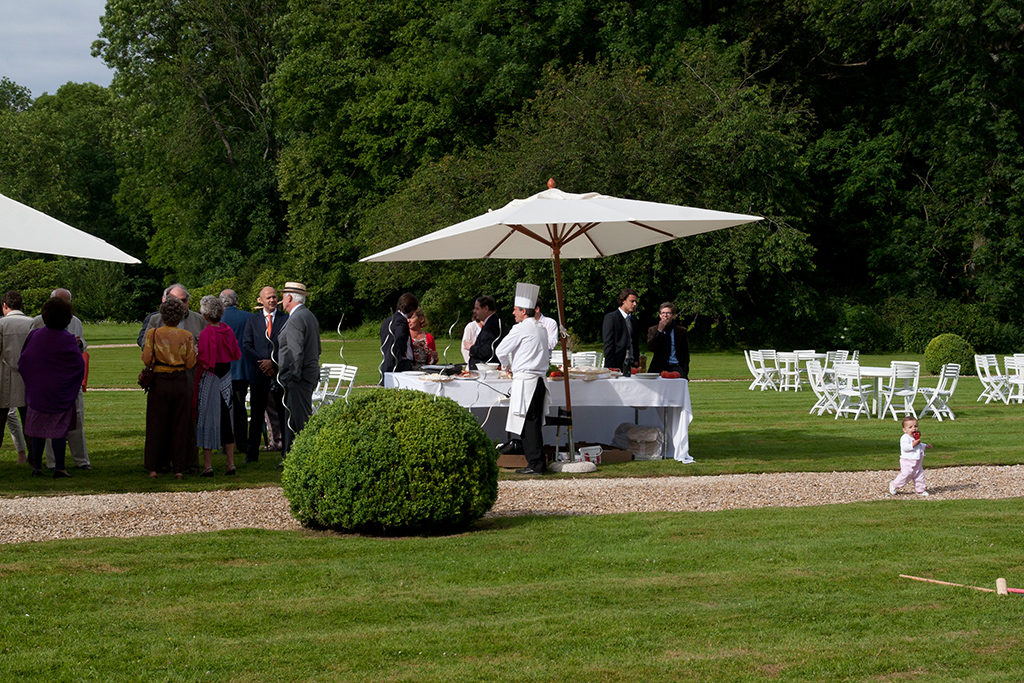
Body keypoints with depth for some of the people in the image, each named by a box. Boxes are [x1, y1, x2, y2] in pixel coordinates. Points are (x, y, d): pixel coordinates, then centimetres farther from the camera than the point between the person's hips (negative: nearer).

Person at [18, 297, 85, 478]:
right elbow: (80, 365, -8)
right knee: (59, 428, 4)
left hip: (37, 391, 2)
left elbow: (23, 362, 0)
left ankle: (36, 466, 13)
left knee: (37, 429, 11)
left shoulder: (35, 336, -7)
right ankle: (59, 467, 1)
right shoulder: (69, 340, -14)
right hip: (61, 394, -2)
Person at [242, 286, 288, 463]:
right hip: (259, 374, 2)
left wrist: (273, 361, -14)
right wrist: (261, 363, -9)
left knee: (283, 413, 2)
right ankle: (252, 453, 11)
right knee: (256, 414, 6)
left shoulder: (286, 319, 4)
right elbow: (246, 346, 4)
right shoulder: (252, 321, 11)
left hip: (280, 371, -2)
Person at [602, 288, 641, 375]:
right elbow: (608, 345, -9)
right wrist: (611, 367, -14)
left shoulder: (634, 320, 17)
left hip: (631, 366, 6)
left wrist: (636, 364, 7)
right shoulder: (611, 318, -4)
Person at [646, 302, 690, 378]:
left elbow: (685, 353, 13)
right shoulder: (653, 330, 10)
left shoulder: (681, 331, 11)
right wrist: (659, 331, -11)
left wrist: (685, 371, 1)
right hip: (660, 368, 0)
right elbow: (650, 348, -6)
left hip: (677, 367, 0)